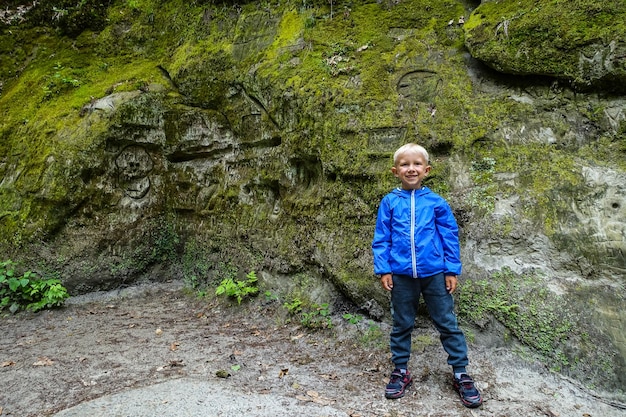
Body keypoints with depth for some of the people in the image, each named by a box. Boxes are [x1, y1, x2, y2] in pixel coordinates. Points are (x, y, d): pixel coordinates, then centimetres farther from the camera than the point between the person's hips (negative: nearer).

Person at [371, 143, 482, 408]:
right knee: (401, 325, 14)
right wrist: (383, 270, -4)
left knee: (448, 324, 9)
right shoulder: (389, 202, -1)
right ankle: (401, 371, 30)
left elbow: (450, 237, 2)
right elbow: (381, 239, 1)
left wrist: (452, 270, 0)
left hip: (434, 274, 0)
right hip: (401, 275, 1)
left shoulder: (436, 202, -2)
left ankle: (460, 374, 24)